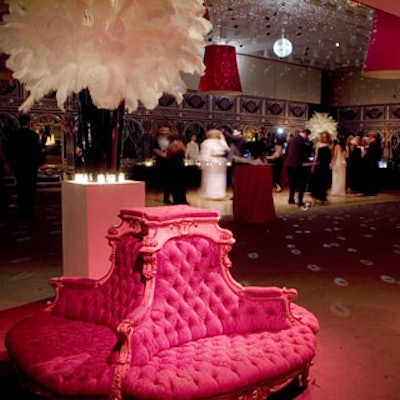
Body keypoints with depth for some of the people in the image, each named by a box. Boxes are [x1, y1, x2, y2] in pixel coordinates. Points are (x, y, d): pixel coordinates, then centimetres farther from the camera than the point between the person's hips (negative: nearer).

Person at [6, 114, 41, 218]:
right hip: (31, 165, -3)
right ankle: (29, 210, 2)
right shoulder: (33, 135, -10)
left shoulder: (13, 135, 0)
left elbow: (10, 151, 4)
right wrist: (37, 163, 4)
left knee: (20, 188, 11)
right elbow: (38, 151, -9)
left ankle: (21, 210, 13)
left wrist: (12, 164, 14)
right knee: (31, 188, 3)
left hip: (18, 166, 3)